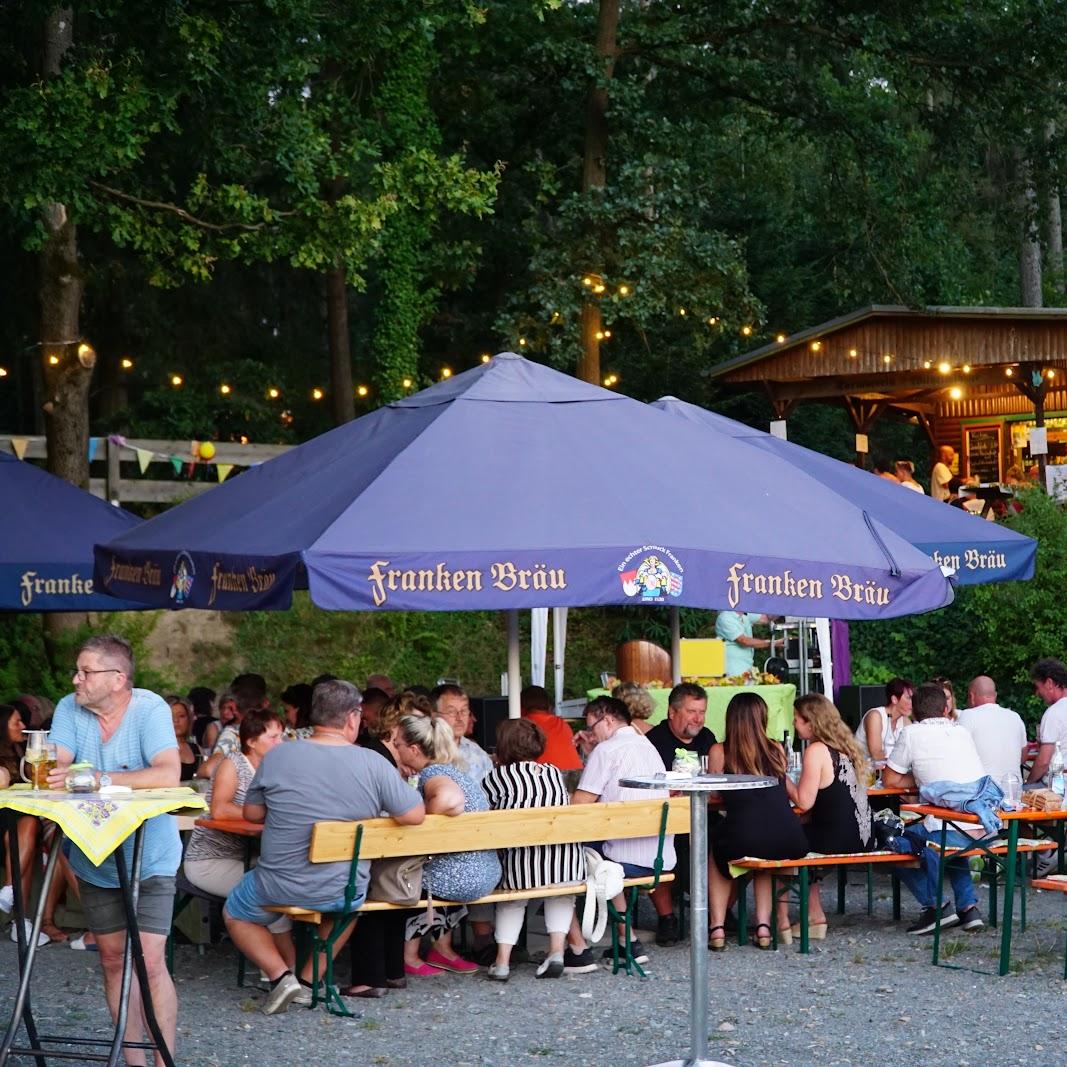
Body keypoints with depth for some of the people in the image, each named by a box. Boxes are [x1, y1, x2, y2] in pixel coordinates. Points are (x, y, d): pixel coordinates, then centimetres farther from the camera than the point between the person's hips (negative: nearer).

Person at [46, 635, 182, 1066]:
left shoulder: (149, 709, -18)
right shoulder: (69, 709, -5)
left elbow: (168, 775, -31)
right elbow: (55, 771, -14)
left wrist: (97, 779, -32)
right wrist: (52, 771, -38)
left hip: (149, 858, -5)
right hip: (94, 859, 5)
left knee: (150, 962, -11)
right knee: (112, 960, 11)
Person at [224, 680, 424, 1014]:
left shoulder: (277, 756, -10)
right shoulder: (373, 764, -13)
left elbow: (251, 813, 2)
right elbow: (415, 815, -9)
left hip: (281, 886, -1)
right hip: (346, 892, 1)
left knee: (235, 913, 27)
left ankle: (280, 975, 6)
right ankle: (309, 979, 26)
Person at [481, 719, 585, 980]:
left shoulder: (497, 777, 3)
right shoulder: (555, 773, 13)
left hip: (522, 869, -2)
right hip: (568, 869, 2)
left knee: (513, 899, 27)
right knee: (560, 892, 32)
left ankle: (503, 960, 15)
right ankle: (557, 949, 14)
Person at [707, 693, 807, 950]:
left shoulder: (719, 752, 4)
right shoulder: (777, 751, 11)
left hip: (741, 842, -3)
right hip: (788, 842, 3)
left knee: (716, 850, 31)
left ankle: (717, 927, 20)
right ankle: (763, 925, 25)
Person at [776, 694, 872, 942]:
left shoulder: (816, 750, -14)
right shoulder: (845, 747, 12)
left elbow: (804, 802, -15)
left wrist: (783, 777, -1)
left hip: (837, 841, -8)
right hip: (859, 837, 8)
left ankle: (783, 920, 13)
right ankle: (815, 916, 26)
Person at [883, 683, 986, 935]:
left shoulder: (913, 733, 2)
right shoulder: (962, 731, 17)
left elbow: (890, 780, 9)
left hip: (956, 831, -7)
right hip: (989, 828, 7)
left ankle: (935, 905, 7)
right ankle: (968, 906, 23)